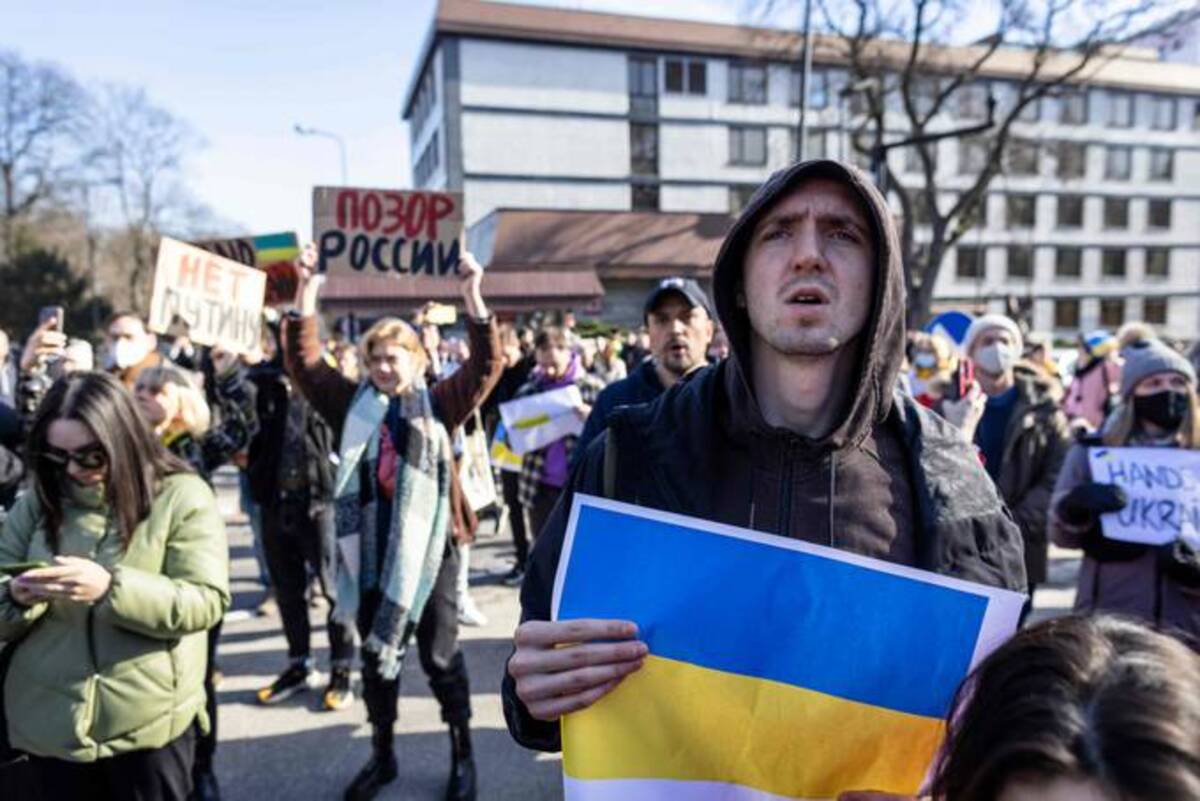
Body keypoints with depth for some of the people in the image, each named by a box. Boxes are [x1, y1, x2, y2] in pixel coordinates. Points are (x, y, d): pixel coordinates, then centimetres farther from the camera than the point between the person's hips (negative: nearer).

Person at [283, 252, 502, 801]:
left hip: (428, 548, -3)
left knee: (441, 657, 10)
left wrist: (473, 297, -21)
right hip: (370, 551, 3)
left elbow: (487, 365, -10)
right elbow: (303, 360, 2)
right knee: (376, 656, 16)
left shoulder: (438, 405, -1)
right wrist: (307, 293, -9)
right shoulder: (353, 405, 5)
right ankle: (382, 755, 36)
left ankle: (462, 756, 29)